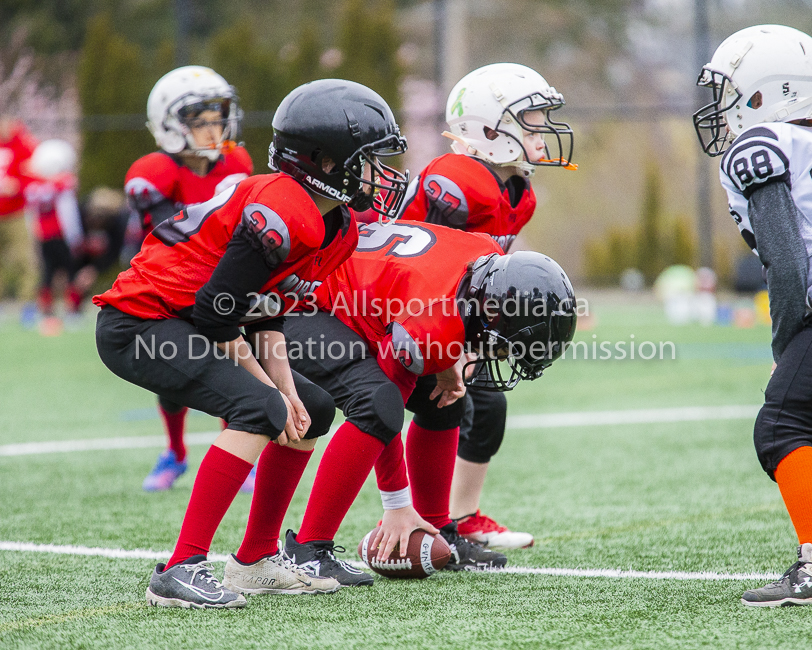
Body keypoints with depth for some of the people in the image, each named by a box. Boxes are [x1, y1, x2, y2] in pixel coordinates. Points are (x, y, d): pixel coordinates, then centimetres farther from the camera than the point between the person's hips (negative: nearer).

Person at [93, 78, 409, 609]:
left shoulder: (340, 231, 5)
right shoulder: (284, 215, -26)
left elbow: (265, 315, 9)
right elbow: (215, 317, -24)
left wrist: (287, 391, -3)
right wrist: (272, 390, -14)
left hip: (185, 326, 10)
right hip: (138, 324, -10)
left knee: (313, 411, 11)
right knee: (259, 411, -25)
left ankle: (256, 562, 18)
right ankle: (181, 570, -26)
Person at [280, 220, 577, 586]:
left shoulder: (490, 256, -10)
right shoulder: (430, 325, -33)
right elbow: (383, 409, -22)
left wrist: (449, 364, -2)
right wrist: (397, 507, -12)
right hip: (300, 310, -10)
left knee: (442, 400, 10)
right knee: (375, 405, -29)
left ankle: (440, 537, 22)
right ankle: (307, 550, -26)